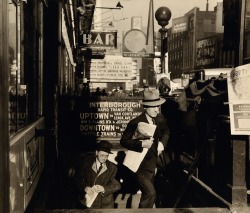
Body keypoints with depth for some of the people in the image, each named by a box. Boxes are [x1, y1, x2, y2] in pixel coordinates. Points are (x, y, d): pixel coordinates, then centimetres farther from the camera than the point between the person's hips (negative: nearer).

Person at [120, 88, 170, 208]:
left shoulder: (160, 119, -4)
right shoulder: (135, 123, -23)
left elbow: (166, 132, 16)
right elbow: (123, 141, -18)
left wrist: (162, 142, -4)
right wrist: (141, 144, -31)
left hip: (153, 163, 7)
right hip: (140, 166, -7)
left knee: (147, 194, 22)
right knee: (151, 193, -17)